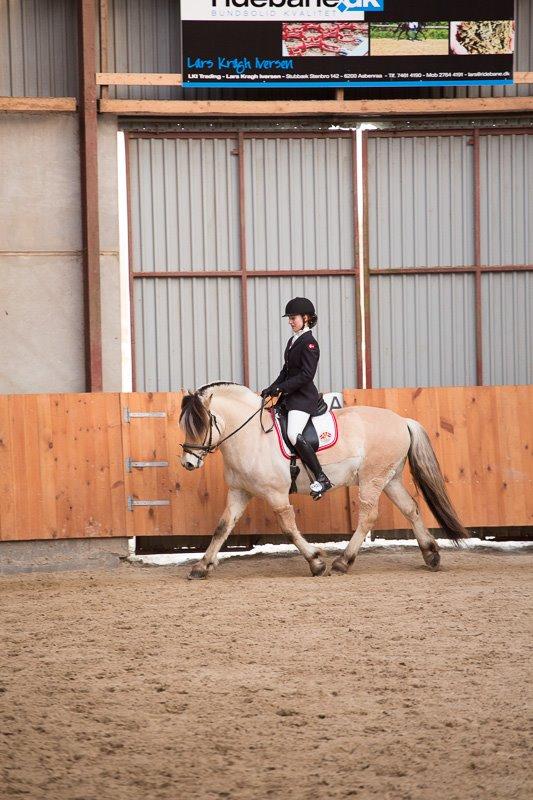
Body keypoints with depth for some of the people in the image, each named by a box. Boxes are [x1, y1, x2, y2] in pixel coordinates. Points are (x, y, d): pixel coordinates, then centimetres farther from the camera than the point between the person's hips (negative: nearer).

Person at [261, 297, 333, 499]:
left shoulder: (309, 343, -12)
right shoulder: (292, 341, 17)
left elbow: (306, 375, -19)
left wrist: (280, 388, -19)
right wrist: (272, 388, 8)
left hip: (303, 397, -11)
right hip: (290, 396, 11)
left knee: (294, 434, -27)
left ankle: (321, 478, -24)